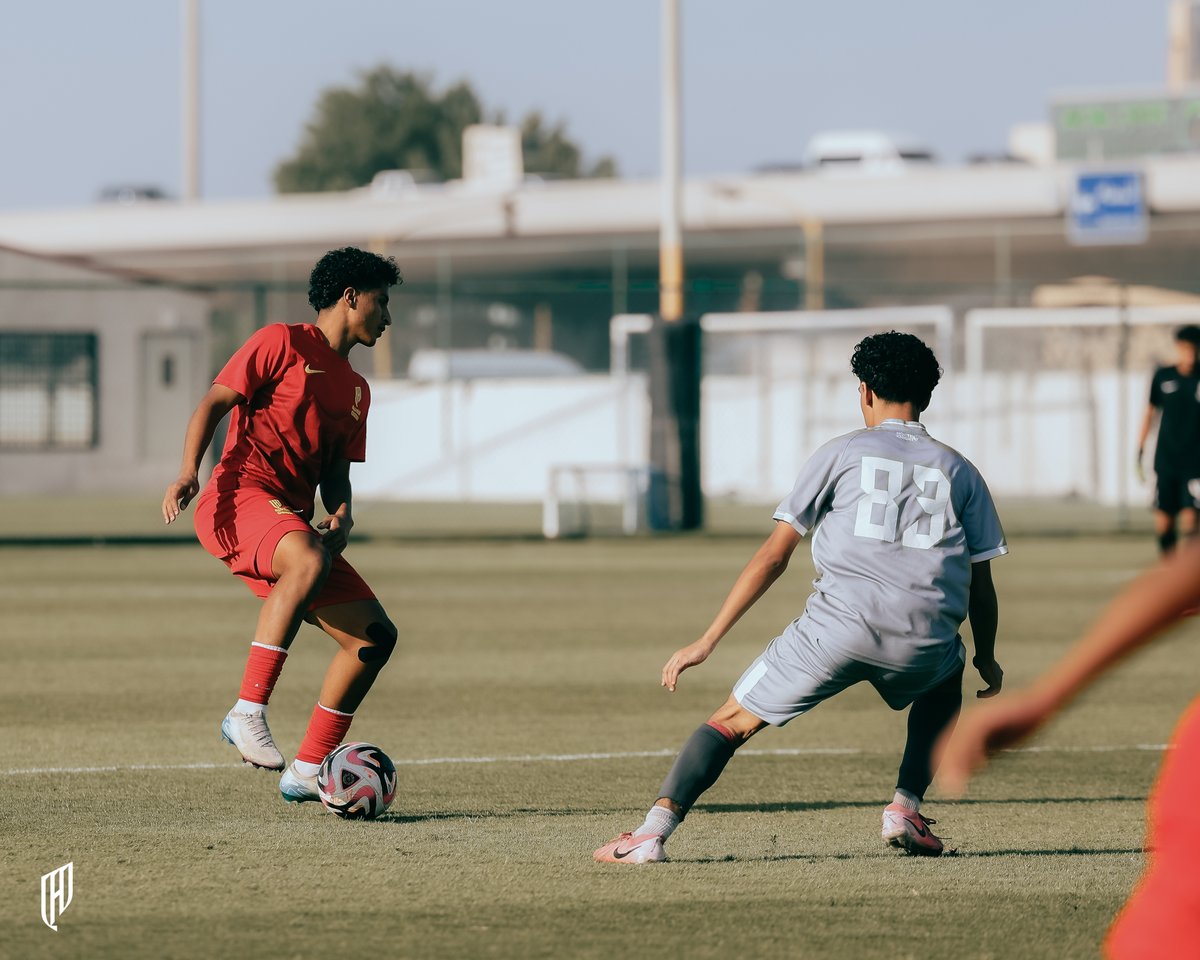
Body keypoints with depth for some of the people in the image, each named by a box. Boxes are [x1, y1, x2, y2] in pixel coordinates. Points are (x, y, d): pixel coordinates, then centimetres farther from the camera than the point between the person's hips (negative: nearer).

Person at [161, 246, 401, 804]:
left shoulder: (356, 390, 25)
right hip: (240, 498, -8)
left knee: (376, 636, -2)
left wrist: (341, 514, 1)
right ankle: (248, 713, -38)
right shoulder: (283, 343, 2)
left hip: (294, 522, 8)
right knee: (309, 560, -39)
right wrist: (189, 471, -21)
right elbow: (214, 403, -4)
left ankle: (306, 772, 5)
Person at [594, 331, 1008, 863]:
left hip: (838, 626, -2)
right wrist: (987, 659, 36)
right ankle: (905, 809, 19)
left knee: (731, 722, 9)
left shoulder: (842, 453, 13)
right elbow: (980, 582, 18)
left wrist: (708, 641, 8)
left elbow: (773, 557, 7)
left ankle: (654, 830, -9)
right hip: (924, 639, 2)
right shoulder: (958, 471, 19)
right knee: (945, 686, 37)